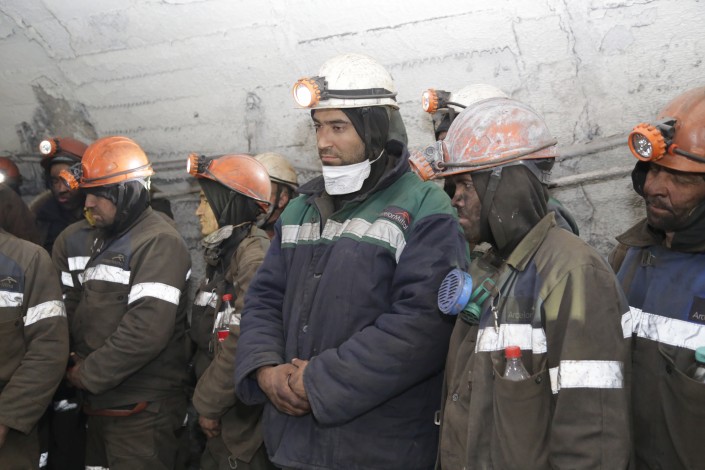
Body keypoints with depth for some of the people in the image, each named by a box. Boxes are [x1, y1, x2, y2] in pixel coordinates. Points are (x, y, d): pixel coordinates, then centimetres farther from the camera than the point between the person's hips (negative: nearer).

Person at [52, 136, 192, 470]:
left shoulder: (158, 243, -16)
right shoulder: (80, 240, 11)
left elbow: (147, 331, -25)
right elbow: (69, 308, 12)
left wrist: (89, 375, -16)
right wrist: (71, 364, -4)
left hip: (142, 410, -8)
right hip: (97, 402, 8)